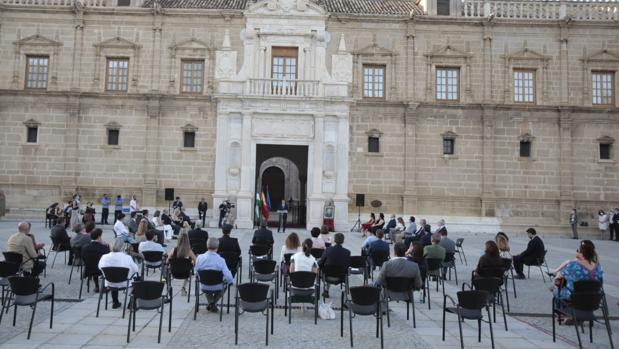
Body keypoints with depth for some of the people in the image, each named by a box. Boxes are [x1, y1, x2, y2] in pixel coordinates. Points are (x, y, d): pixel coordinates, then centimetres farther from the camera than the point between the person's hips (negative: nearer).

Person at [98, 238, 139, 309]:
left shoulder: (104, 257, -18)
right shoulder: (127, 257, -27)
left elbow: (100, 267, 1)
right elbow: (135, 269, -14)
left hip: (110, 284, 3)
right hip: (124, 283, -3)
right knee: (136, 274, 26)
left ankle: (115, 302, 45)